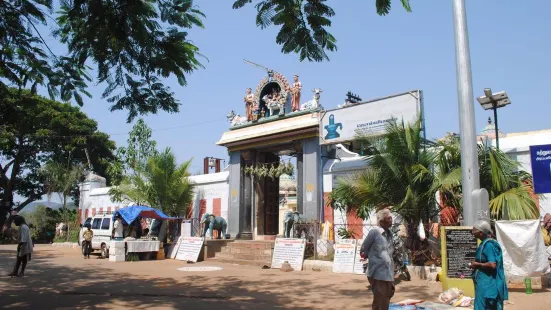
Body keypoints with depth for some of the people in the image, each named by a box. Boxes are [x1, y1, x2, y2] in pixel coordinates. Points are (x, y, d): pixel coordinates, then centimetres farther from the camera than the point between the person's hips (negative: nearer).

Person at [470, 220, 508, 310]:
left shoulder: (488, 245, -18)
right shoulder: (485, 243, 11)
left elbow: (492, 265, -25)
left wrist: (477, 264, -14)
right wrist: (477, 264, 8)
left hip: (487, 284, -10)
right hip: (486, 282, 10)